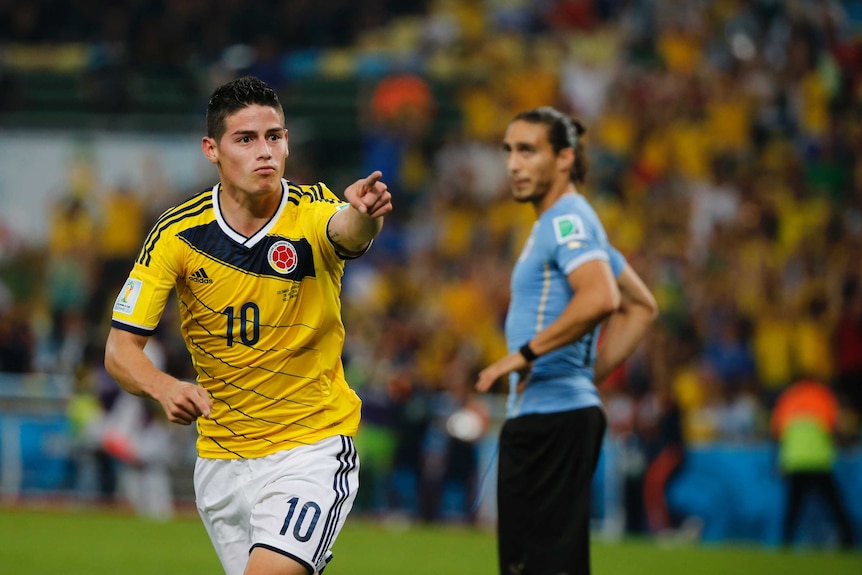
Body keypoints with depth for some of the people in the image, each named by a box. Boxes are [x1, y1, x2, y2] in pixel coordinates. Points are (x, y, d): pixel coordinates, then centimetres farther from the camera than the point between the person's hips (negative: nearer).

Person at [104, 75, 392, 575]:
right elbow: (121, 349, -8)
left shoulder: (312, 212, -14)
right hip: (220, 455, 3)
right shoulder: (178, 233, -9)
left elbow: (349, 233, -39)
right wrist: (165, 388, -29)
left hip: (314, 445, -3)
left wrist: (363, 215, -63)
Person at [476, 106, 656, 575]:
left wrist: (527, 353, -24)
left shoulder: (567, 220, -11)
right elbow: (641, 305, 28)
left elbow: (600, 298, -29)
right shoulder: (567, 222, 20)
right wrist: (592, 372, 19)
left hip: (551, 419, -11)